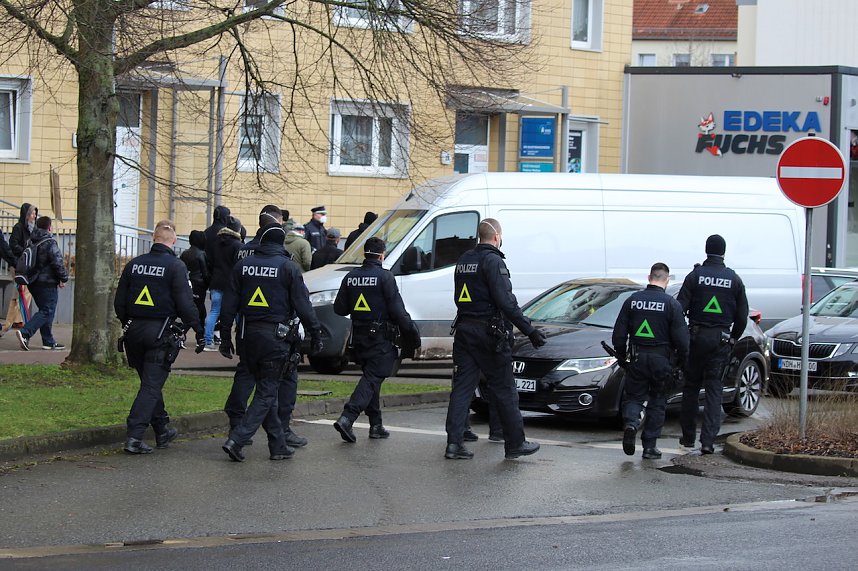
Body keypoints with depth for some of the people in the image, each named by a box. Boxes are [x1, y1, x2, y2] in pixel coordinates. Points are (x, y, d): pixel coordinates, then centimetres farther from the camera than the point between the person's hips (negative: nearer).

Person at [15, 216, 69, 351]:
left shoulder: (30, 242, 10)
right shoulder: (50, 243, -14)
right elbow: (58, 263, -17)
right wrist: (63, 279, -6)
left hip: (33, 283, 8)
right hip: (47, 283, -8)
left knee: (46, 310, 15)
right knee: (47, 311, -7)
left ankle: (49, 342, 15)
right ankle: (25, 332, -23)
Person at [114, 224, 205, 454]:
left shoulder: (134, 264, 6)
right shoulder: (175, 266, -9)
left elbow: (119, 302, 10)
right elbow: (185, 303, -12)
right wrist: (199, 332, -5)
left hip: (134, 331, 5)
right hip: (160, 332, -5)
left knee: (151, 382, 19)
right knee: (152, 385, -3)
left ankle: (162, 430, 30)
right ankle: (134, 437, -12)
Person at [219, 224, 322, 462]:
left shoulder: (243, 265, 6)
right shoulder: (287, 267, -6)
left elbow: (229, 304, 6)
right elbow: (302, 305, -7)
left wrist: (225, 337, 12)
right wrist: (315, 334, 1)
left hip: (248, 336, 5)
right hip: (275, 337, -5)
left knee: (266, 390, 15)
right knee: (267, 392, -1)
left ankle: (278, 445, 17)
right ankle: (237, 440, -14)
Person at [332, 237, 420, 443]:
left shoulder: (350, 277, 5)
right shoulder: (384, 277, -12)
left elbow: (339, 309, 10)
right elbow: (397, 310, -14)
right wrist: (412, 333, -6)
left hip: (359, 337, 6)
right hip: (380, 338, -6)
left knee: (371, 377, 17)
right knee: (372, 378, -7)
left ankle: (376, 425, 18)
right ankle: (347, 418, -23)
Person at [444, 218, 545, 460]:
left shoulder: (464, 260, 13)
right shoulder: (493, 261, -12)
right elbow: (506, 301, -19)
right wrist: (530, 331, -16)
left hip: (464, 331, 7)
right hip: (489, 331, -7)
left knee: (462, 387, 5)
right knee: (504, 390, 2)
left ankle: (454, 443, -2)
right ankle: (515, 443, 9)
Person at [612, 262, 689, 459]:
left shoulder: (632, 301, 2)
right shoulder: (672, 304, -7)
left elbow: (619, 334, 3)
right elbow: (681, 338, -8)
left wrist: (622, 356, 16)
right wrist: (681, 360, 7)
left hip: (637, 358, 1)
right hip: (661, 360, -1)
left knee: (634, 397, 12)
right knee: (657, 402, 10)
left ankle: (631, 423, -19)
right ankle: (649, 446, 10)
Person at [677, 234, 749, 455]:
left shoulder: (695, 276, -3)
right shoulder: (734, 279, 3)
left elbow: (680, 308, -7)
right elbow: (742, 315, 6)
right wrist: (733, 338, 19)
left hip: (697, 337, -1)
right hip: (721, 341, 1)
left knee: (691, 387, 12)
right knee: (714, 389, 2)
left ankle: (688, 436, 17)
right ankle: (708, 440, -7)